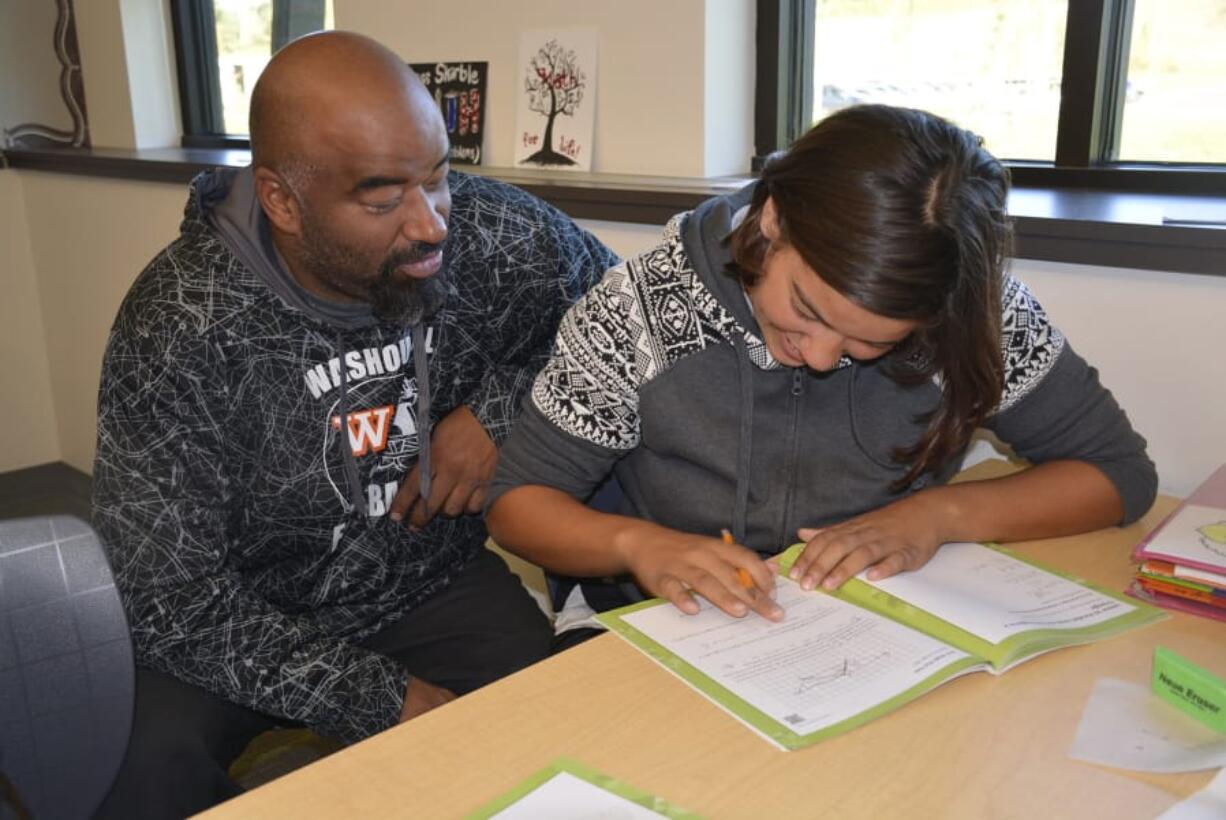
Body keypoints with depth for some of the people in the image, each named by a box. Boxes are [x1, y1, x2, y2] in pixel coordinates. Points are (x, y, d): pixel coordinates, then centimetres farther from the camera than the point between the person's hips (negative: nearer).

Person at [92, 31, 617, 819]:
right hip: (250, 615, -1)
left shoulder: (495, 236, -17)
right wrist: (383, 698, -27)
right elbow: (174, 599, -20)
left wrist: (498, 407, -16)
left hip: (437, 583, 2)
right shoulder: (177, 329, -23)